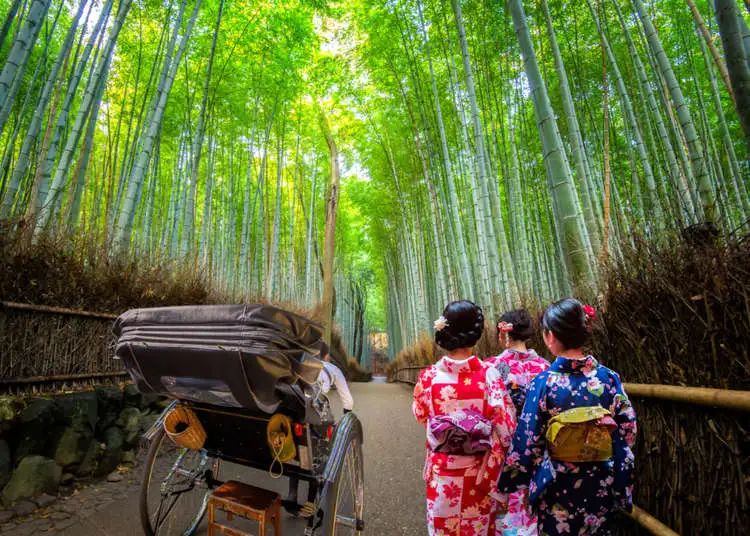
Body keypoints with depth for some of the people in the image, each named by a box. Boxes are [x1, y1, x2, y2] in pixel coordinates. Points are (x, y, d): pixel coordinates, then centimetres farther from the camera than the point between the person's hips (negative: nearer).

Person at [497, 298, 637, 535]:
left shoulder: (543, 383, -20)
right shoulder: (610, 378, -11)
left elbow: (527, 444, -13)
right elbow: (627, 435, -2)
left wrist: (509, 484, 2)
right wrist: (620, 489, 13)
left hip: (557, 490, -3)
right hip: (600, 489, 3)